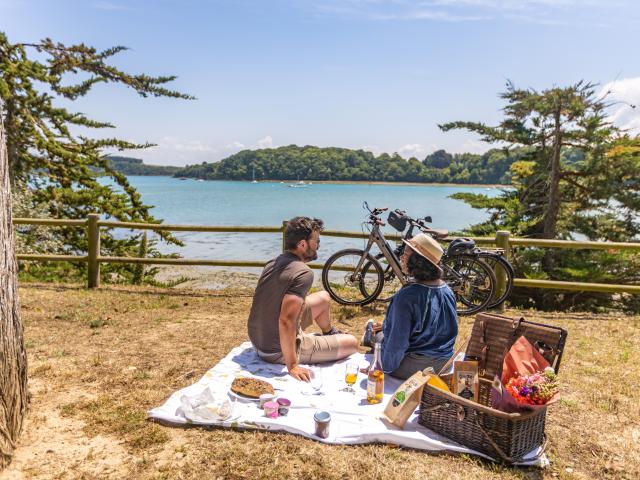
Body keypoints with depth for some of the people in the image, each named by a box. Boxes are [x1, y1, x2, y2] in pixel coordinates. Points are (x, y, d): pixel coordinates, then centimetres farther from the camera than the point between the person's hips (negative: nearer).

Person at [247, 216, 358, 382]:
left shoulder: (273, 262, 1)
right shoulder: (303, 273, -27)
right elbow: (286, 321, -35)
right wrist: (292, 366, -29)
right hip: (278, 352, -9)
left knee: (324, 297, 24)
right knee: (352, 343, 0)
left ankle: (330, 333, 48)